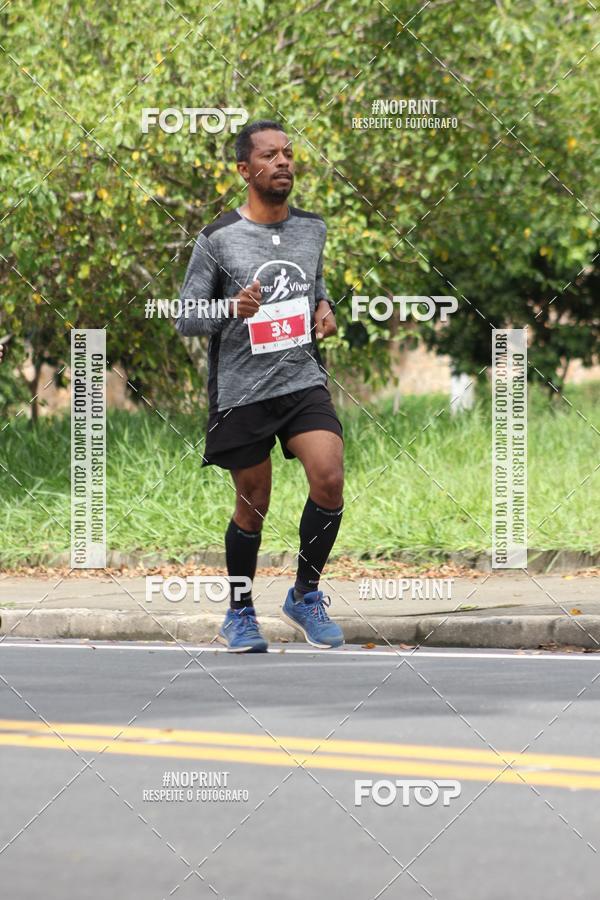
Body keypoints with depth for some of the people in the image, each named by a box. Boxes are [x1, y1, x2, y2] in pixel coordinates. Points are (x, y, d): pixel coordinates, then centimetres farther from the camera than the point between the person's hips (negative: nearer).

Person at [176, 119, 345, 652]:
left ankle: (305, 596, 4)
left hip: (304, 382, 3)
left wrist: (324, 308, 6)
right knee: (253, 507, 5)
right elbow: (185, 319, -2)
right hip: (241, 392, -3)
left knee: (329, 481, -16)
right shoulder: (217, 240, -6)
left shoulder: (312, 229, 8)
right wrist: (232, 308, -21)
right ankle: (240, 613, 26)